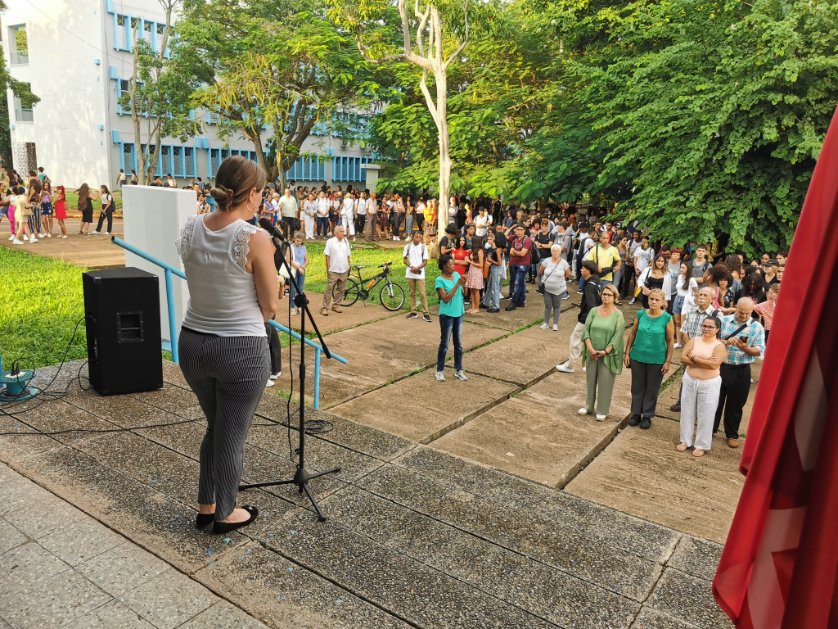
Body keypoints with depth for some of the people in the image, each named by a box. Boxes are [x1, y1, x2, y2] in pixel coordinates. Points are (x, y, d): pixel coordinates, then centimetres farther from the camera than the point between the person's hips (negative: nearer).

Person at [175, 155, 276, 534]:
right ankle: (225, 515, 34)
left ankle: (205, 506, 40)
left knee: (216, 428, 26)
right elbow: (269, 307, -10)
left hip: (192, 343, 6)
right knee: (231, 436, 14)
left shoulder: (189, 230, 0)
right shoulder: (255, 239, -18)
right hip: (240, 349, -6)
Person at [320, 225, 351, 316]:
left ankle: (336, 305, 21)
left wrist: (348, 267, 13)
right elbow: (327, 256, -3)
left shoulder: (346, 241, 10)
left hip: (344, 270, 5)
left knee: (341, 289, 9)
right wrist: (328, 268, -8)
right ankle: (324, 307, -3)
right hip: (333, 270, -5)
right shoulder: (330, 241, -3)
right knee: (329, 289, -6)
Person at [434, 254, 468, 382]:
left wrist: (463, 283, -14)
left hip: (458, 314, 6)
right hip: (447, 315, -6)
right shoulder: (440, 280, -14)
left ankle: (458, 370, 23)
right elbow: (446, 298, -21)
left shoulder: (457, 275, 2)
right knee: (444, 344, 4)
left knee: (459, 344, 12)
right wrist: (457, 284, -23)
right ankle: (440, 371, 17)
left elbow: (464, 293, 6)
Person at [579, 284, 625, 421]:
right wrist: (590, 348, -14)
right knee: (591, 379, 14)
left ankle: (602, 410, 16)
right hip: (592, 352, 3)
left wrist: (606, 351, -18)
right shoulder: (594, 311, 1)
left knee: (605, 381, 4)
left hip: (608, 354, -3)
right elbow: (586, 329, -2)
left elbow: (617, 336, -12)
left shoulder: (618, 315, -8)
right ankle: (589, 406, 29)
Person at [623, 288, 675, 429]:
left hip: (657, 360, -2)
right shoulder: (641, 314, -4)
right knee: (637, 387, 13)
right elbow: (632, 334, 4)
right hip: (638, 357, 2)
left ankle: (647, 416, 26)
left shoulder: (667, 318, -11)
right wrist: (627, 353, 3)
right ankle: (636, 413, 28)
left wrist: (668, 361, -7)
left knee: (652, 389, 11)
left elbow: (671, 341, -6)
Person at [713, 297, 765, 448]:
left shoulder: (757, 327, -3)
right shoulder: (724, 320, 0)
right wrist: (726, 342, -23)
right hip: (720, 366, 1)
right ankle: (710, 429, 29)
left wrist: (745, 348, -27)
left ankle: (732, 434, 28)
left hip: (741, 371, -1)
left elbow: (759, 351, -7)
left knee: (735, 404, 11)